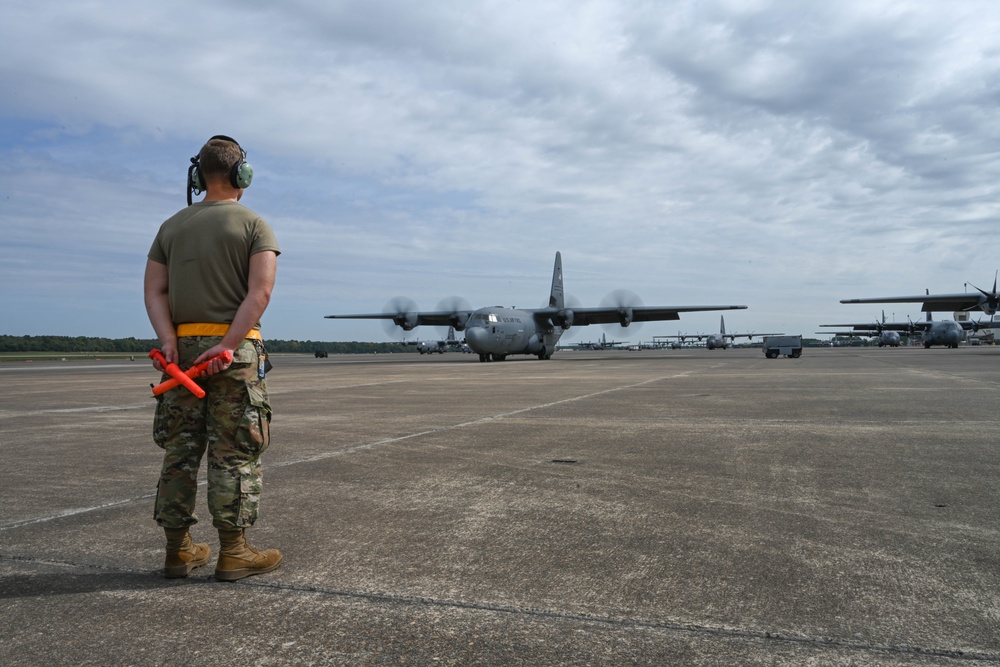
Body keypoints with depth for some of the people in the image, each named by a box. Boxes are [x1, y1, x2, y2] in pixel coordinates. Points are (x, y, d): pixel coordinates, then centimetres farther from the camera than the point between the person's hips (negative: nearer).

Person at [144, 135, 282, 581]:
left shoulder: (172, 226, 14)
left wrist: (169, 341, -6)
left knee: (180, 450, 10)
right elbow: (260, 292, -15)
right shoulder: (254, 225, -1)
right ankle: (233, 553, 4)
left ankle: (178, 551, 16)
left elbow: (154, 291, 4)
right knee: (234, 453, 0)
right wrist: (227, 345, -18)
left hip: (182, 349, 5)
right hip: (234, 351, -5)